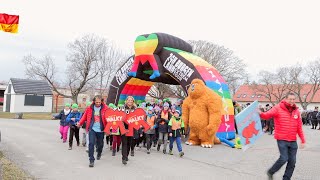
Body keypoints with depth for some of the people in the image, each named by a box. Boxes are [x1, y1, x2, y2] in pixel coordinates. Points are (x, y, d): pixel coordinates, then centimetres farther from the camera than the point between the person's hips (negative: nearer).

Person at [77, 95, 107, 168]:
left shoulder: (105, 108, -6)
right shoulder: (90, 108, -1)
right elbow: (85, 116, 6)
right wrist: (80, 123, -4)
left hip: (101, 130, 0)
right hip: (92, 129, 0)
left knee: (100, 144, 15)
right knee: (91, 143, -11)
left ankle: (99, 154, 47)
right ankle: (91, 160, -3)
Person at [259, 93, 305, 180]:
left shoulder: (296, 111, 7)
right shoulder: (278, 108, -7)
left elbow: (299, 127, 10)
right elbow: (268, 115, -21)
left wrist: (303, 140, 10)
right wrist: (261, 114, -44)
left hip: (293, 141, 5)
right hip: (282, 139, -5)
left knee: (292, 161, 9)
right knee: (284, 158, -12)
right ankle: (270, 172, 13)